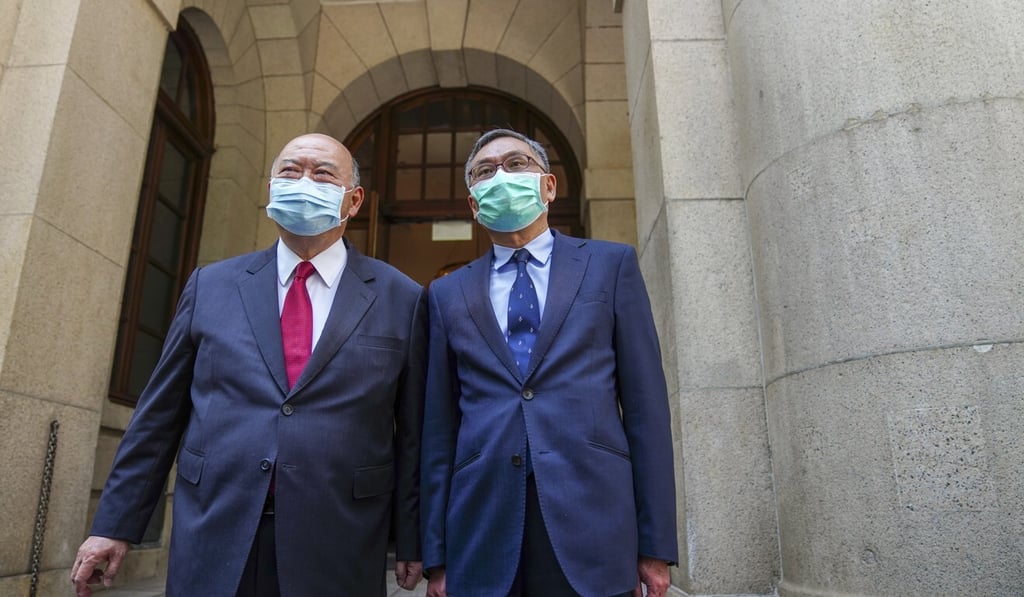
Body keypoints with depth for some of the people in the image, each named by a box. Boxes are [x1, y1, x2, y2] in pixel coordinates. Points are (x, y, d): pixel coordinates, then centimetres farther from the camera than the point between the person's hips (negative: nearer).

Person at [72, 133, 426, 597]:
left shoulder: (400, 298, 0)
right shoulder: (211, 285, 6)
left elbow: (413, 433, 0)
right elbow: (160, 413, 9)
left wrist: (411, 542, 0)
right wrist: (115, 523, 8)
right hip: (211, 546, 2)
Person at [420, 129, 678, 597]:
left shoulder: (611, 264, 6)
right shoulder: (448, 293, 11)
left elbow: (645, 403, 2)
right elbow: (439, 426, 9)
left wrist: (656, 545, -2)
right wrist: (436, 557, 5)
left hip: (592, 525, -1)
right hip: (481, 529, 2)